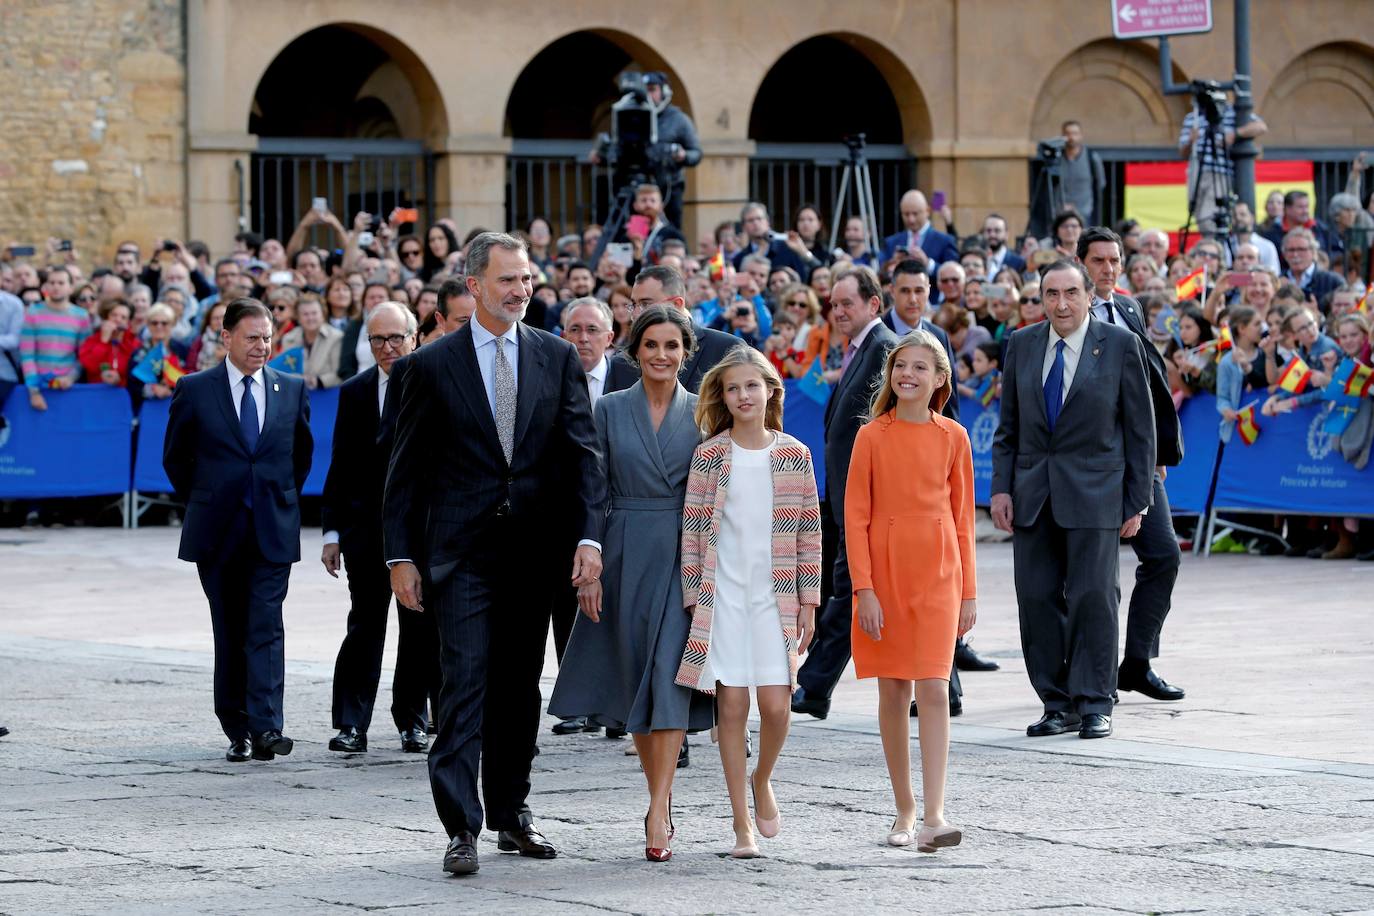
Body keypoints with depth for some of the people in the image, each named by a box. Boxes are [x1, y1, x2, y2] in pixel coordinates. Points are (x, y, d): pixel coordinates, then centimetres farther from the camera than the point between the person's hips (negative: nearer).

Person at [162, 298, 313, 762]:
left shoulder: (292, 390, 6)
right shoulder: (194, 390, 0)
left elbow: (302, 453, 18)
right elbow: (175, 458, 9)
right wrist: (202, 504, 7)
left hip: (274, 531, 0)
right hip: (217, 532, 0)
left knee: (266, 628, -10)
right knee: (229, 632, 6)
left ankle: (265, 727, -17)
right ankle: (237, 729, 13)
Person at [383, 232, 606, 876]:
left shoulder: (557, 357, 6)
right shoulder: (432, 365, -1)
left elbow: (583, 453, 1)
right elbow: (405, 470, 2)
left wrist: (590, 535, -11)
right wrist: (400, 555, -3)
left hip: (533, 550, 3)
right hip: (462, 551, -3)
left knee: (520, 686, 11)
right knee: (465, 681, -11)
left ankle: (511, 813, 22)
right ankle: (461, 827, -13)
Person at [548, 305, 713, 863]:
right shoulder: (610, 409, 5)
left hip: (684, 559, -2)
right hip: (626, 557, 2)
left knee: (670, 676, -12)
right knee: (634, 677, 5)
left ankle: (658, 814, -16)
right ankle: (660, 800, 19)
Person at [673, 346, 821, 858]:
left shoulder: (793, 455, 4)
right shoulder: (709, 455, 1)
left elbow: (809, 532, 6)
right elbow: (692, 529, 2)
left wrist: (807, 603, 3)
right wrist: (695, 598, -3)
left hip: (775, 595, 1)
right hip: (723, 594, -1)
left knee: (776, 706, -8)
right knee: (732, 707, -2)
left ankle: (762, 779, 23)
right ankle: (742, 822, 7)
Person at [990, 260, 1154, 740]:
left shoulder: (1120, 344, -1)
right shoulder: (1023, 344, 9)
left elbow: (1140, 428, 1)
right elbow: (1008, 426, 13)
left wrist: (1137, 501, -2)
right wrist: (1001, 487, 3)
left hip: (1093, 490, -4)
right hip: (1034, 493, 4)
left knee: (1093, 596, -4)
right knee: (1037, 597, 1)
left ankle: (1094, 705, 5)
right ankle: (1058, 704, 10)